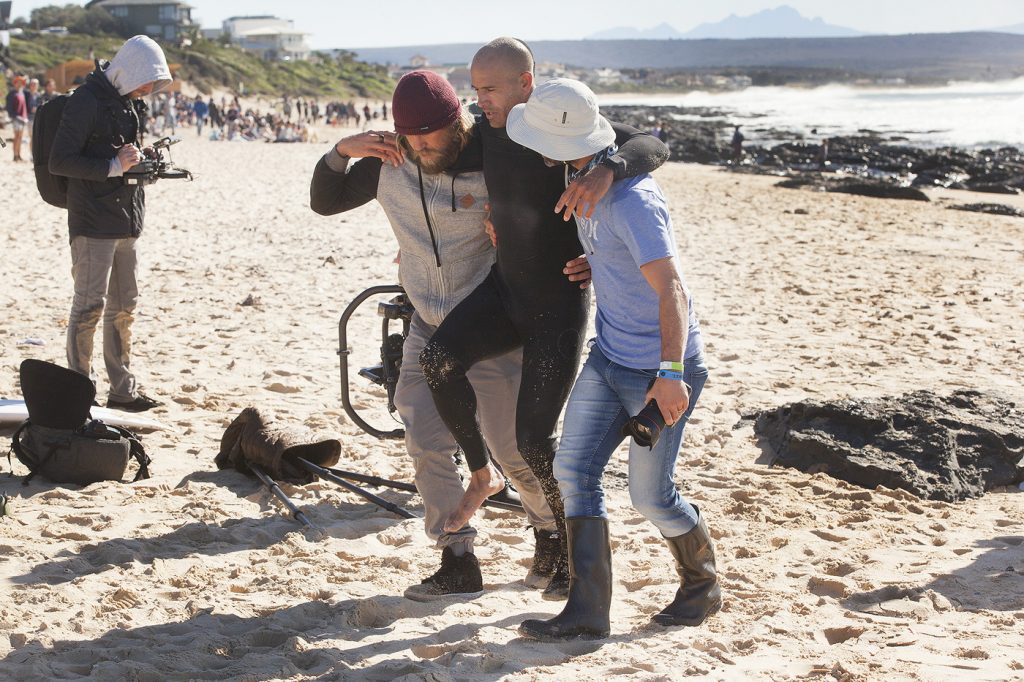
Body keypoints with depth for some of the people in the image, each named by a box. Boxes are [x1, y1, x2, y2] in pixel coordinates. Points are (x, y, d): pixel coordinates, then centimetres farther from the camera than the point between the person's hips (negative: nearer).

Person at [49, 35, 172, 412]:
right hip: (93, 224, -9)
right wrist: (113, 165, -20)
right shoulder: (87, 100, -13)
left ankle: (123, 390, 21)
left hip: (126, 223, 9)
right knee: (89, 307, -5)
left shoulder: (124, 100, 14)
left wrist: (139, 159, 5)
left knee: (123, 308, 13)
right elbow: (59, 161, -17)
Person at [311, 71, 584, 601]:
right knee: (426, 445, -3)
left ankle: (552, 535, 29)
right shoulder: (389, 164, -4)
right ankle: (458, 561, 8)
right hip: (428, 328, 5)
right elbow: (323, 202, 6)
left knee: (512, 449, 1)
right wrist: (341, 152, -11)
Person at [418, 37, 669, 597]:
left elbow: (653, 147, -32)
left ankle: (574, 550, 17)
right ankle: (481, 475, 1)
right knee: (438, 360, -22)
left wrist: (606, 170, -53)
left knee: (535, 439, -7)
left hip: (559, 304, -5)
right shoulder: (489, 130, -1)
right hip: (505, 290, 6)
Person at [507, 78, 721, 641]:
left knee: (650, 496, 1)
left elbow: (671, 289, -33)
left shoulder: (630, 199, -27)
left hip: (659, 371, -9)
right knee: (574, 471, -1)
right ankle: (587, 612, 2)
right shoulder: (581, 179, 2)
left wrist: (670, 373, -42)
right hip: (609, 357, 9)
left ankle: (703, 587, 27)